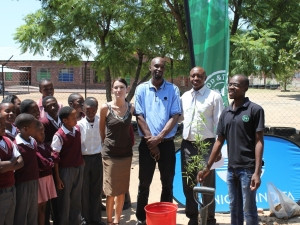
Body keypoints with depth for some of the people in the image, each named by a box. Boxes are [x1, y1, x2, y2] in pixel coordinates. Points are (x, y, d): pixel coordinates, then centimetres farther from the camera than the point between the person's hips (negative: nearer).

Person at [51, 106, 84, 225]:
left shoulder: (78, 130, 0)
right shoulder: (59, 136, -17)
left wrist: (81, 165, 10)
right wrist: (57, 178, -12)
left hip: (79, 168, 5)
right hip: (65, 170, -5)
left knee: (76, 198, 17)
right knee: (64, 200, 7)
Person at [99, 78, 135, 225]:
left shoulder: (131, 108, -1)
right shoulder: (105, 108, -9)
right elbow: (101, 130, 5)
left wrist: (131, 142, 10)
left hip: (126, 153, 3)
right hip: (110, 154, -3)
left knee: (122, 190, 11)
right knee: (111, 190, 2)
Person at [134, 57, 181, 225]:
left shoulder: (173, 89, 1)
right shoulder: (141, 89, 2)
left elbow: (175, 116, -5)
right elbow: (139, 116, -2)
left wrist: (159, 137, -14)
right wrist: (150, 140, -10)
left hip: (167, 143, 0)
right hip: (147, 143, 0)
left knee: (168, 183, 8)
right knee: (144, 183, 8)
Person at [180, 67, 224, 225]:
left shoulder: (214, 96, -5)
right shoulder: (184, 97, 10)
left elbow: (219, 123, -7)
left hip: (206, 144, -5)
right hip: (187, 144, 5)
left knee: (207, 185, 5)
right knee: (188, 184, 14)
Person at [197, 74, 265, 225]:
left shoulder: (255, 110, -8)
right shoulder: (225, 113, 9)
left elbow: (259, 141, -10)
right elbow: (219, 141, 13)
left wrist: (257, 172, -17)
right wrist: (208, 167, 12)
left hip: (248, 168, -5)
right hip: (231, 169, 6)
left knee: (249, 211, 2)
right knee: (234, 210, 16)